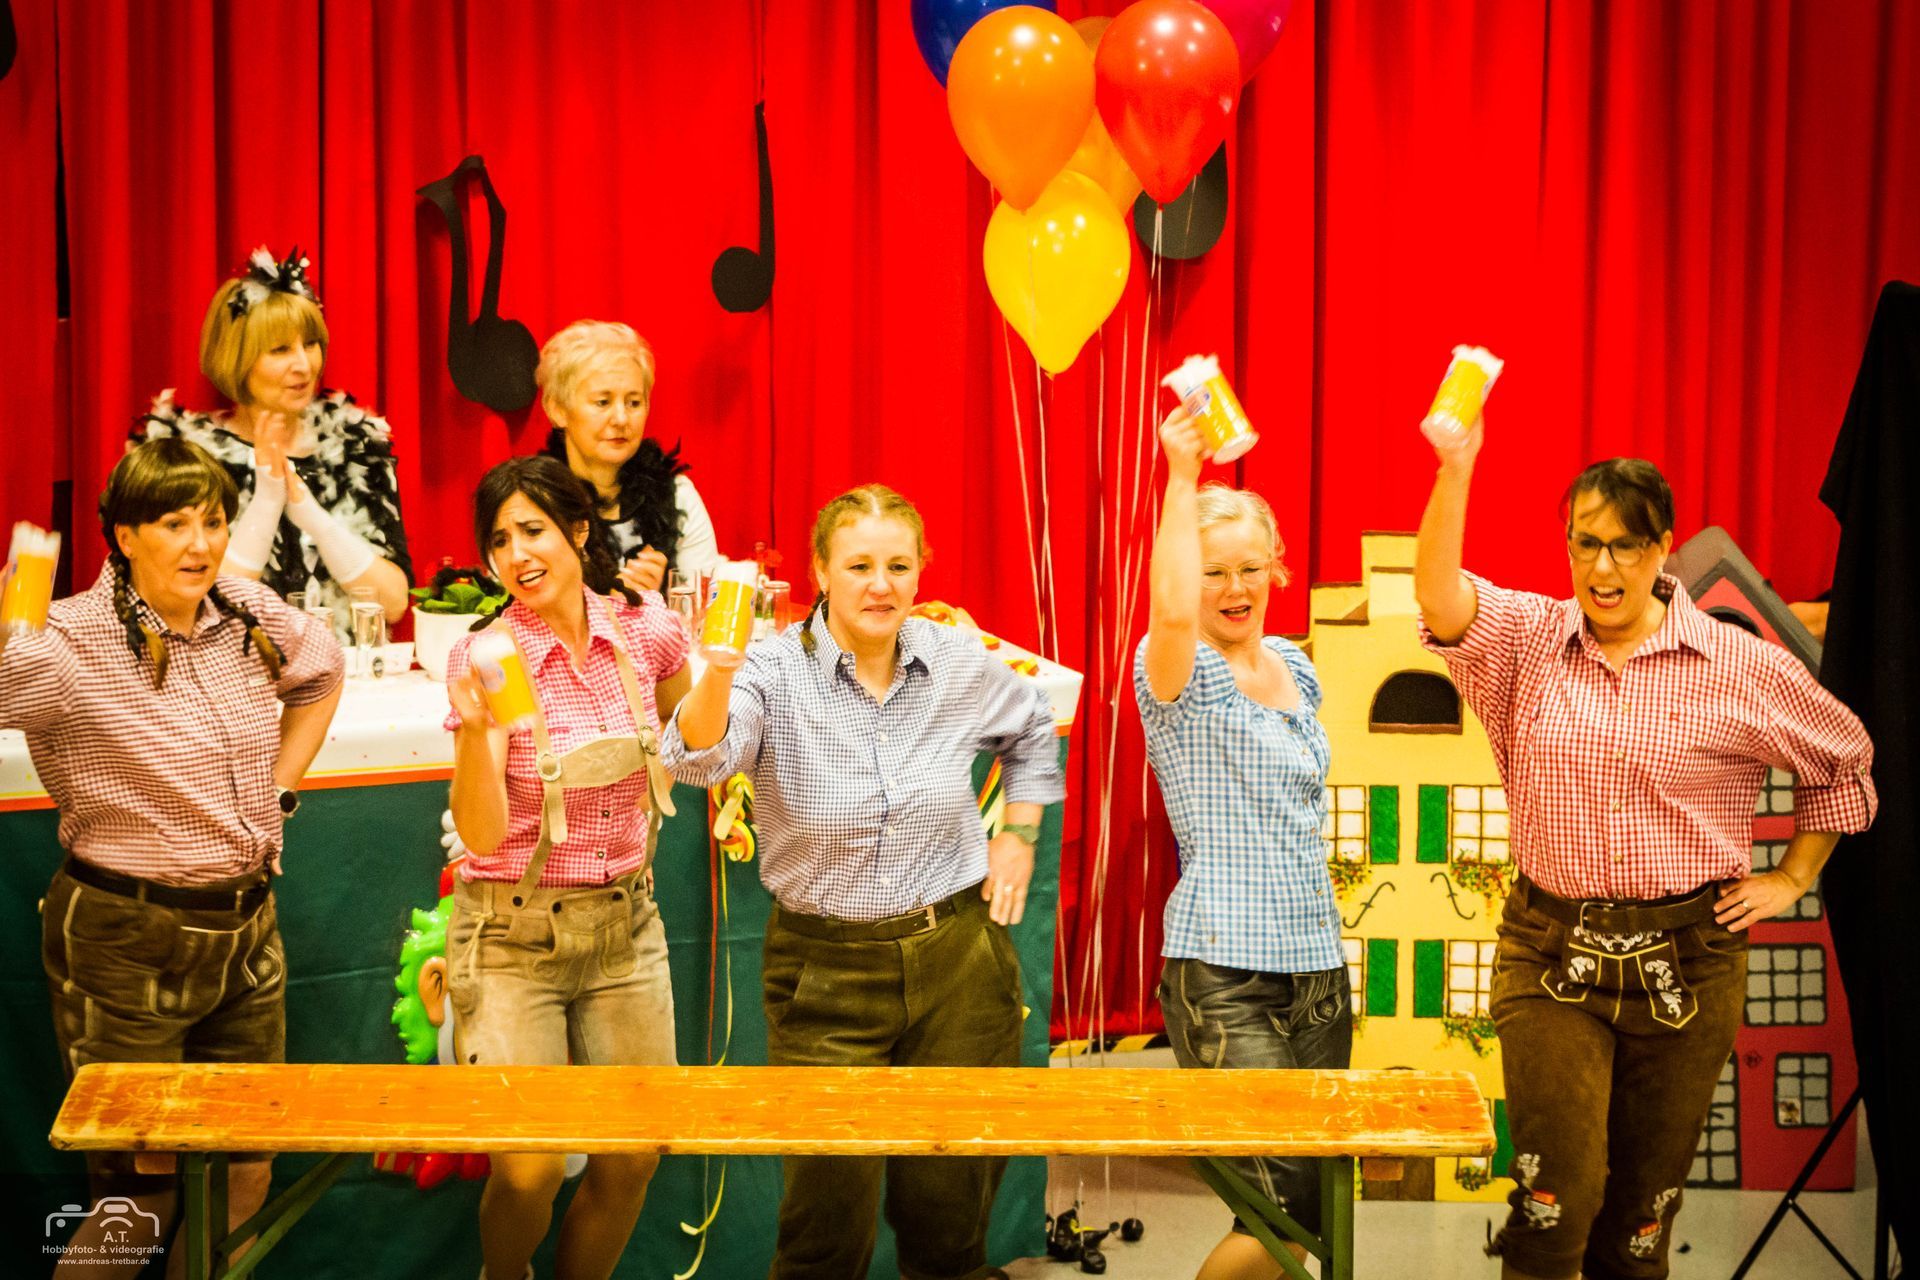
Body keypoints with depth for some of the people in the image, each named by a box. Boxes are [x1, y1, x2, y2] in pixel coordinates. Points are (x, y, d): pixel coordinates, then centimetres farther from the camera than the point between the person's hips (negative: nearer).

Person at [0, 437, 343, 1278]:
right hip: (125, 941, -6)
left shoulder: (254, 617, 2)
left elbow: (323, 673, 22)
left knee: (245, 1177, 15)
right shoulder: (72, 641, -16)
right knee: (141, 1198, 4)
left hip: (245, 927, 6)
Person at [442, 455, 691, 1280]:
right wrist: (476, 726, -34)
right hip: (513, 935, -3)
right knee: (530, 1172, -7)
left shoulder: (646, 631, -3)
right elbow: (482, 834, -21)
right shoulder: (483, 661, -12)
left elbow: (694, 730, 22)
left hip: (625, 927, 3)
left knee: (632, 1162, 6)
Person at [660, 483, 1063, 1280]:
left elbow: (1033, 731, 22)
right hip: (826, 973, -2)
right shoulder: (777, 670, -12)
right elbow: (697, 759, -32)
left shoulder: (962, 666, 0)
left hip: (956, 958, 3)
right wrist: (718, 673, -50)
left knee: (950, 1208, 12)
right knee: (831, 1216, 0)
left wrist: (1020, 832, 11)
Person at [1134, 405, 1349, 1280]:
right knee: (1288, 1206, -16)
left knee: (1313, 1202, 8)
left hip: (1317, 963, 7)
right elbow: (1174, 611, -31)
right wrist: (1182, 477, -27)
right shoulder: (1176, 677, -7)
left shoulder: (1295, 667, 14)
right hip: (1223, 975, -7)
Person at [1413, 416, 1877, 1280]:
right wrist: (1455, 470, -31)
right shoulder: (1528, 639, 0)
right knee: (1560, 1192, -11)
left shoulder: (1742, 669, 0)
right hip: (1550, 955, -1)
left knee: (1642, 1205, 9)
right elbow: (1440, 596, -20)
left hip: (1686, 964, 1)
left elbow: (1844, 760, 15)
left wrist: (1792, 877, 11)